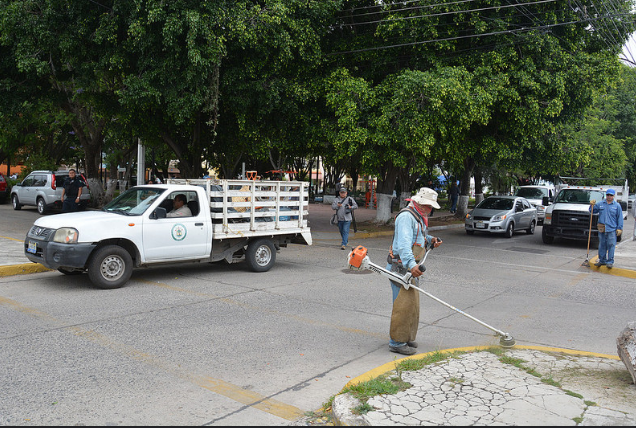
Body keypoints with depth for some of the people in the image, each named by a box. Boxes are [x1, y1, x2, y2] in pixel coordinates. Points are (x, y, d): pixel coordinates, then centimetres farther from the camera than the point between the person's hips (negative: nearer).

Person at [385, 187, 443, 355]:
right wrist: (411, 264, -43)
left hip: (410, 267, 11)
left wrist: (430, 240, 13)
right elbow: (403, 243, -31)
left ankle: (406, 337, 29)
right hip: (400, 267, -10)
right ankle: (396, 342, -2)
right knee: (404, 303, -10)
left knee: (412, 303, 16)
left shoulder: (418, 217, 18)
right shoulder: (406, 216, -17)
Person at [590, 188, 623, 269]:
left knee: (611, 246, -3)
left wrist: (619, 228, -2)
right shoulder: (600, 204, 10)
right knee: (602, 245, 10)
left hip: (612, 229, -3)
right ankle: (602, 260, 20)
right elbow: (592, 211, 19)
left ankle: (610, 262, 4)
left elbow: (620, 218, 3)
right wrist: (592, 205, -1)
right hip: (601, 229, 3)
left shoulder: (617, 206, 4)